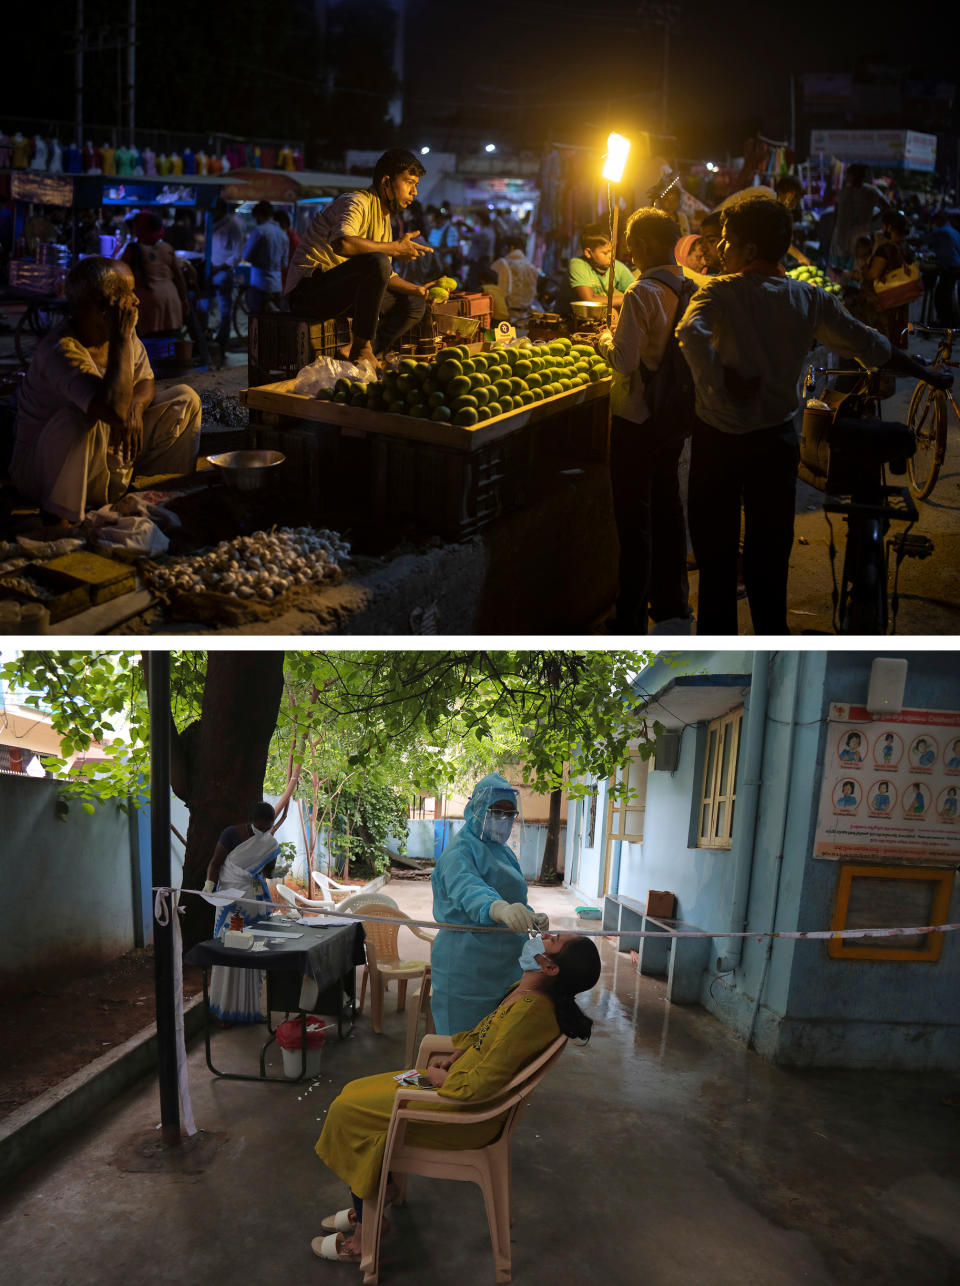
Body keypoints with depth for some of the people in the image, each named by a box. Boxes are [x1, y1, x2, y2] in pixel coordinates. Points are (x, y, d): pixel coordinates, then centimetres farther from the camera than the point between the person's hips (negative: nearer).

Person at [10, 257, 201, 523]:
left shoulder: (124, 332, -6)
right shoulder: (61, 350, -31)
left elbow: (145, 381, 6)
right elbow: (115, 411, -44)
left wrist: (135, 407, -19)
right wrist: (121, 338, -37)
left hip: (114, 456, 8)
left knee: (184, 399, 2)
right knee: (77, 418, -41)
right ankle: (58, 518, -24)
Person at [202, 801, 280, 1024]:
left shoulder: (271, 844, 5)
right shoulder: (232, 834, -9)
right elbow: (216, 862, -8)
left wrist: (276, 872, -8)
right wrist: (209, 884, -23)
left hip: (256, 899, 4)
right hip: (231, 896, -4)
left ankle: (250, 1007, 15)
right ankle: (224, 1008, 5)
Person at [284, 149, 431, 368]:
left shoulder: (385, 218, 18)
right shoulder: (357, 203, -12)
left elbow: (385, 276, 20)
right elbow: (342, 243, -34)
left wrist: (418, 290, 4)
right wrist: (394, 248, -25)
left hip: (340, 292, 10)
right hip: (308, 290, -10)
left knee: (414, 304, 9)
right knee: (376, 262, -32)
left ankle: (359, 355, -9)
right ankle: (361, 347, -21)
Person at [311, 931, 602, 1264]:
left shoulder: (532, 1011, -30)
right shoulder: (522, 991, -1)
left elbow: (483, 1083, -30)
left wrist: (441, 1076, -12)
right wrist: (451, 1059, 4)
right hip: (453, 1079, 9)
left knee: (348, 1112, -4)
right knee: (352, 1093, 14)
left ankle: (364, 1238, 11)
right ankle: (367, 1207, 25)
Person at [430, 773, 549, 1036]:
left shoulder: (500, 851, 16)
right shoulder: (460, 851, -13)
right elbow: (467, 889, -35)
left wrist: (531, 917, 5)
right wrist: (499, 908, -56)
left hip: (501, 963, 9)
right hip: (467, 964, -9)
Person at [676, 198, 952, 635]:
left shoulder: (721, 291, -10)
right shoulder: (810, 298, 2)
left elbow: (691, 333, -32)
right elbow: (867, 344, 7)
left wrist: (719, 385, -22)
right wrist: (927, 374, 18)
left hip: (718, 439, -3)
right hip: (777, 439, 3)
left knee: (715, 549, 9)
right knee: (770, 550, 14)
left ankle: (716, 634, 17)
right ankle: (772, 635, 23)